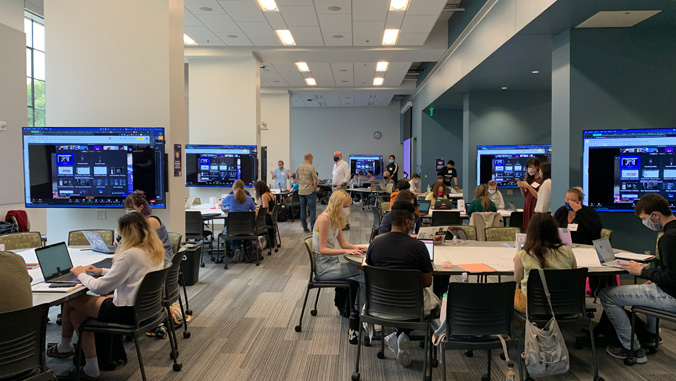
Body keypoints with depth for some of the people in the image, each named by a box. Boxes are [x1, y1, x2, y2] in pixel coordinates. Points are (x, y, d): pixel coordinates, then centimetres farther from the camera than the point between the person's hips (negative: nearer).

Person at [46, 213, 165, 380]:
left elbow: (100, 287, -19)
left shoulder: (130, 255, -25)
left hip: (126, 312, -8)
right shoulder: (156, 251, 2)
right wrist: (102, 271, 18)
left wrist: (81, 274, -1)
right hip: (144, 307, 9)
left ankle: (64, 347, 38)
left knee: (70, 300, 11)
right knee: (77, 312, 17)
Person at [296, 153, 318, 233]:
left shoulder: (298, 168, 7)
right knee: (312, 210, -1)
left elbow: (297, 180, 14)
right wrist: (315, 189, 1)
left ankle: (304, 228, 13)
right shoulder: (311, 167, -11)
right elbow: (315, 181, -12)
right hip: (310, 191, -6)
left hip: (301, 192, 6)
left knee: (303, 210, 10)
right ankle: (313, 228, -2)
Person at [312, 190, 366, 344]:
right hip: (323, 266, -9)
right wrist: (346, 251, -26)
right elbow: (323, 250, -19)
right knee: (363, 273, -20)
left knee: (361, 278, -13)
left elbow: (343, 242, 17)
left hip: (333, 262, 9)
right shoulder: (324, 219, -17)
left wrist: (355, 247, -1)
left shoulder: (336, 219, 11)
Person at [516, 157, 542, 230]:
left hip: (535, 208, -7)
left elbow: (538, 196, -15)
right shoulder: (530, 179, 14)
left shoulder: (541, 180, -7)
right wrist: (522, 188, 0)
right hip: (527, 207, 7)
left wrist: (528, 186, -16)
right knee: (526, 229, 5)